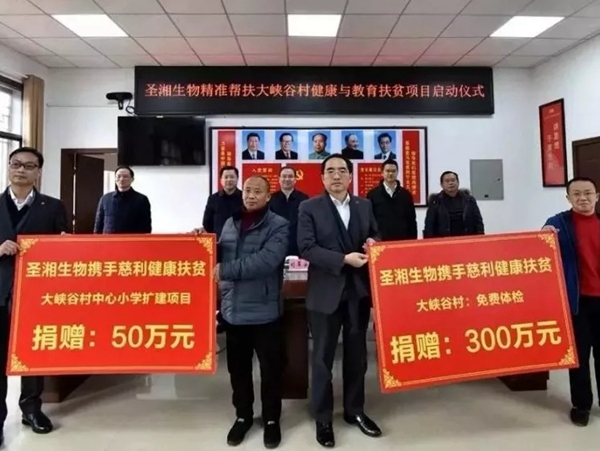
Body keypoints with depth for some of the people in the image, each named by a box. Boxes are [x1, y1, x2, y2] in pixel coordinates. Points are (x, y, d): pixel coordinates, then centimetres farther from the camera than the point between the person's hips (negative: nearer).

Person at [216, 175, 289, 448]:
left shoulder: (278, 226, -8)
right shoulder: (230, 224, 11)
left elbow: (267, 260, -23)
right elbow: (220, 256, 16)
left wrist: (225, 270, -22)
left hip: (264, 310, -4)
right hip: (233, 308, 5)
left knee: (271, 368, 10)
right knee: (238, 367, 17)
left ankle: (271, 419, 31)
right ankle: (243, 415, 37)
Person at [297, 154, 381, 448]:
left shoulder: (364, 205, 8)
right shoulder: (309, 208, -4)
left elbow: (375, 237, 16)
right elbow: (306, 248, -13)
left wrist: (373, 244, -8)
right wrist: (344, 259, -20)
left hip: (359, 291, 4)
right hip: (326, 293, -4)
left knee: (357, 354, 16)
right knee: (323, 357, 7)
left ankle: (355, 410, 35)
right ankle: (323, 418, 24)